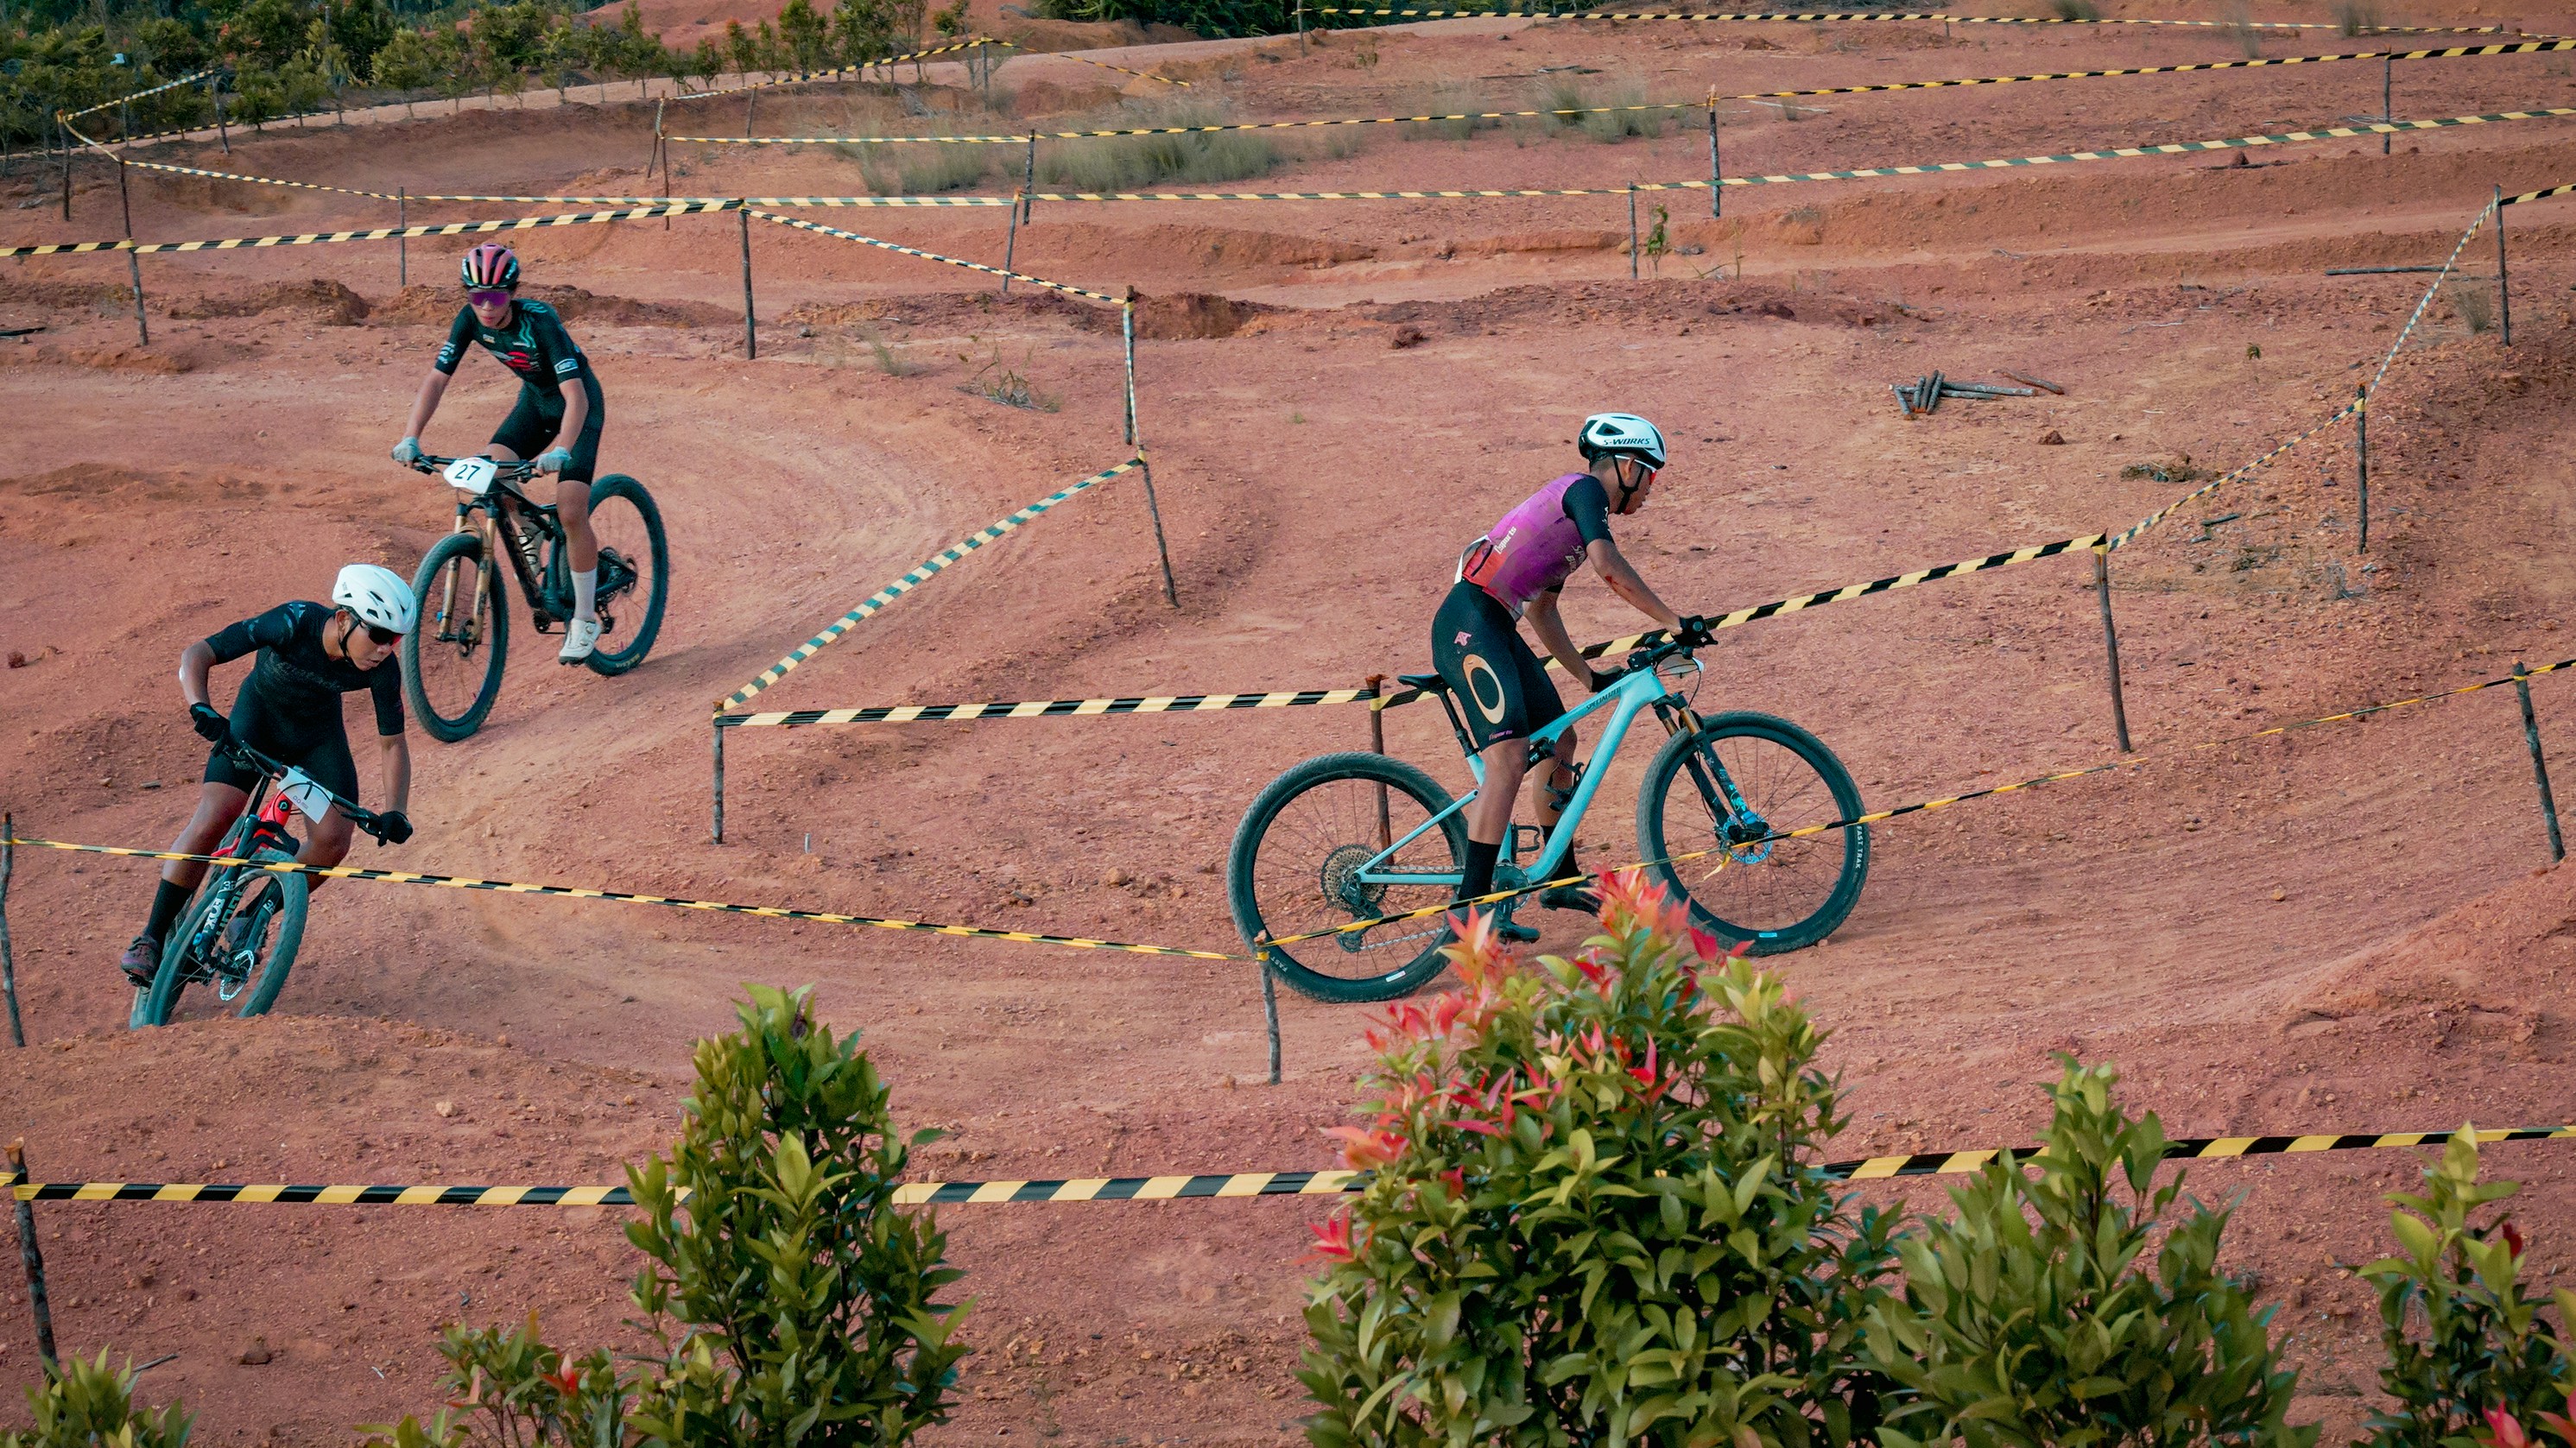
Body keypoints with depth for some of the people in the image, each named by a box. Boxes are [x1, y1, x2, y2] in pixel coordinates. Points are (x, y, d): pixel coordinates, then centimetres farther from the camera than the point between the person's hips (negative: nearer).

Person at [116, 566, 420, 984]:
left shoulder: (383, 668, -26)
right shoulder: (296, 622, -35)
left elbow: (392, 743, -12)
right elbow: (196, 655, -33)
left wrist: (395, 814, -25)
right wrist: (201, 711, -50)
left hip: (318, 732, 3)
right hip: (258, 717, -3)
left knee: (332, 841, -16)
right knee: (212, 820, -21)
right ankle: (152, 936, -7)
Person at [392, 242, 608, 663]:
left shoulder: (539, 321, -33)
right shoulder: (470, 320, -18)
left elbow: (576, 396, -40)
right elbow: (436, 378, -16)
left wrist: (561, 450, -55)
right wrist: (410, 439, -29)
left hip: (577, 404, -6)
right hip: (534, 400, 6)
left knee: (570, 512, -16)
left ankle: (585, 620, -2)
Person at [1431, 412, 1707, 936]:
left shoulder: (1570, 506, 24)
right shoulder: (1585, 489, -4)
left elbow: (1541, 610, 30)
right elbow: (1609, 567, -20)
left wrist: (1591, 678, 31)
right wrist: (1673, 622, -17)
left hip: (1495, 628, 10)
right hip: (1470, 623, -10)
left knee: (1559, 741, 18)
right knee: (1510, 757, -19)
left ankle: (1561, 880, 33)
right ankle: (1471, 908, -23)